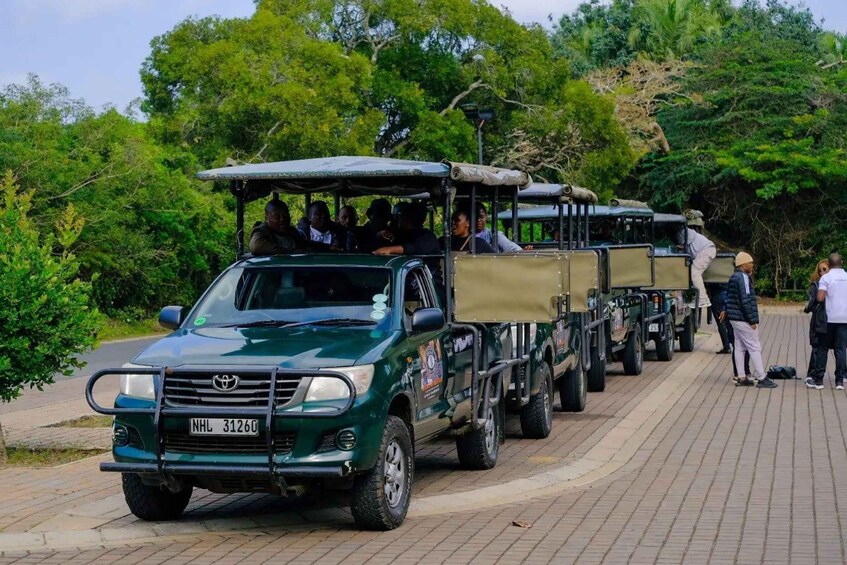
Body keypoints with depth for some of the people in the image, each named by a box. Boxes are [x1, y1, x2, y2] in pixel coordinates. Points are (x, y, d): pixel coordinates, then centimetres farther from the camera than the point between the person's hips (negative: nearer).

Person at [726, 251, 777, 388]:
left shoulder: (733, 278, 15)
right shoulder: (743, 278, -16)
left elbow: (729, 299, 20)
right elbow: (746, 300, -21)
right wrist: (752, 320, -18)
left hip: (734, 319, 10)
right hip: (743, 319, -10)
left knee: (739, 347, 10)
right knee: (755, 347, -6)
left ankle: (741, 378, 11)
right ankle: (761, 378, -6)